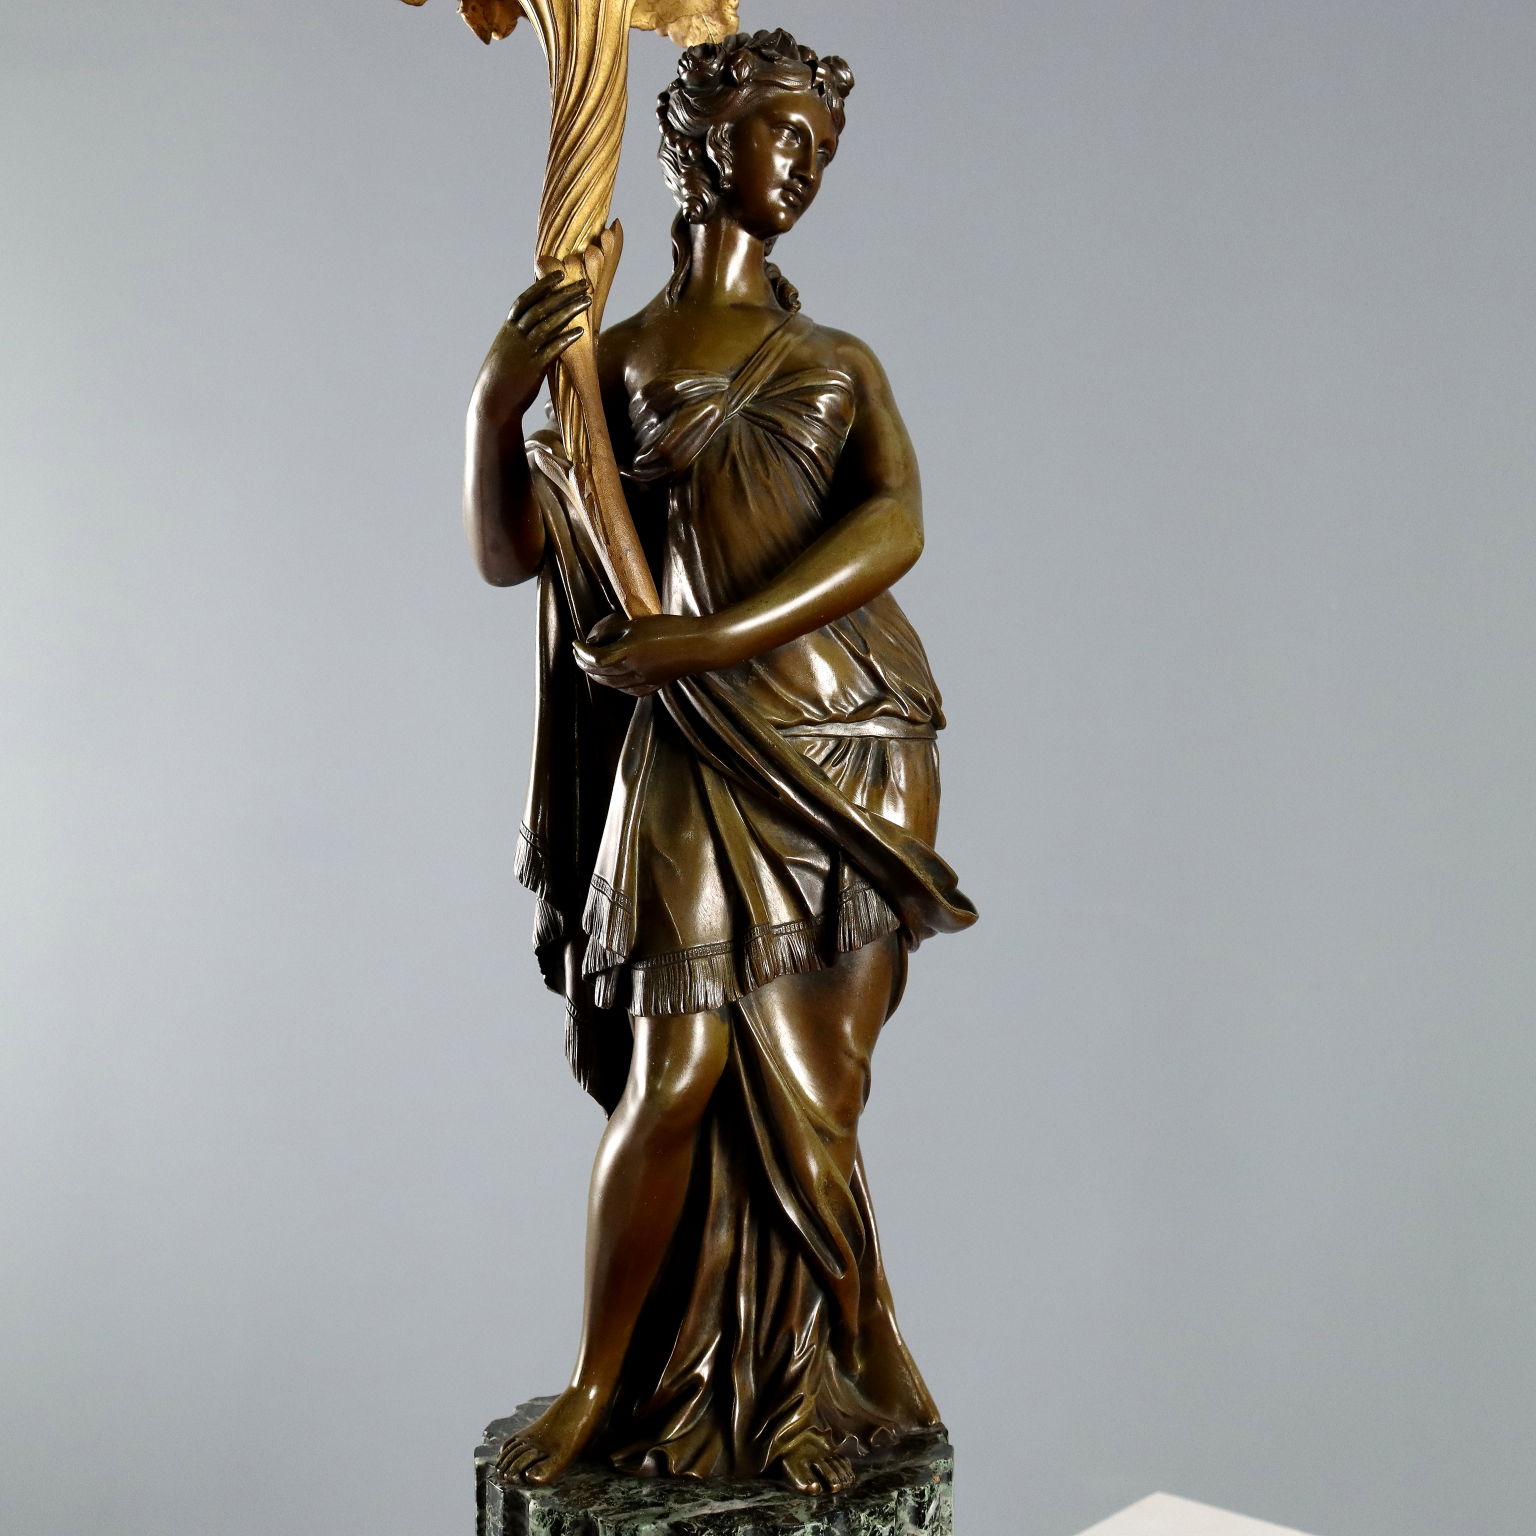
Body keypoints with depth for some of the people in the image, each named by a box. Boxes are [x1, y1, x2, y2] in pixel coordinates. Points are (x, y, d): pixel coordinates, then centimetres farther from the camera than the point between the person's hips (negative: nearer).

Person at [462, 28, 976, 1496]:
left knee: (814, 1085, 2)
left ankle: (837, 1376, 17)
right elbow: (507, 553, 2)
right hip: (700, 753, -2)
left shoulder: (840, 363, 16)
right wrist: (493, 399, -16)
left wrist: (718, 638, -17)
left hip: (855, 739, 2)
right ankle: (599, 1385, 7)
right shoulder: (612, 356, 11)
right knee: (682, 1067, -10)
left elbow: (896, 527, -5)